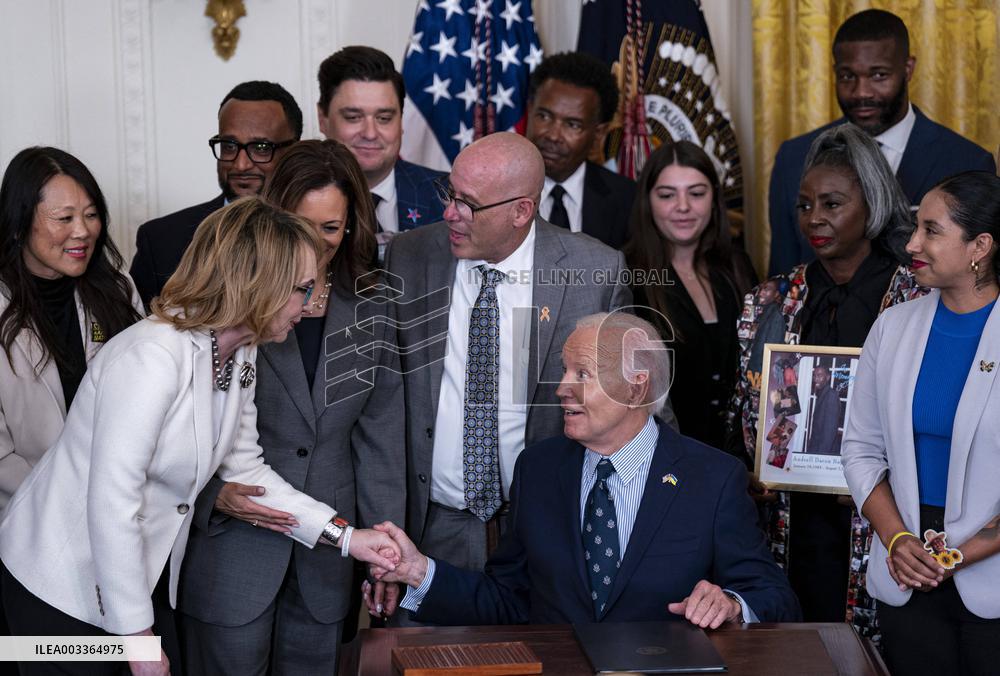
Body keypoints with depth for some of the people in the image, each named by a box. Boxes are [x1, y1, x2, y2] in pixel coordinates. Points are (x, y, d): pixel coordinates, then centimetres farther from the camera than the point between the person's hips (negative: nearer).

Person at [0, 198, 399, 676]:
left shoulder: (239, 356, -1)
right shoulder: (153, 357, -29)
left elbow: (244, 466, 8)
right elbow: (112, 506, -28)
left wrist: (346, 537, 1)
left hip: (145, 575, 8)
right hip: (61, 582, -8)